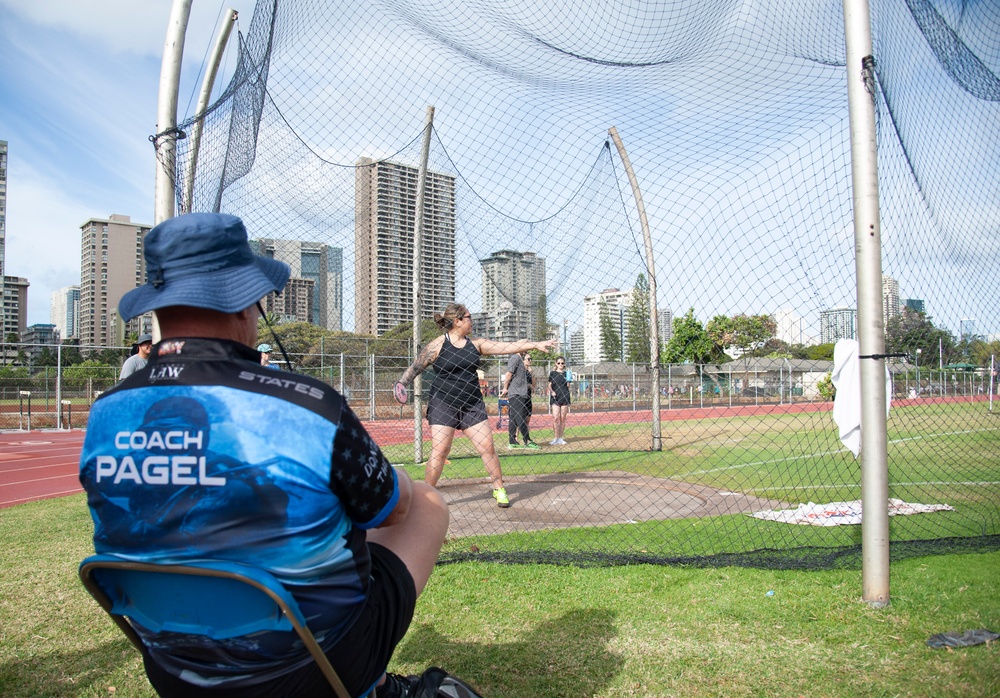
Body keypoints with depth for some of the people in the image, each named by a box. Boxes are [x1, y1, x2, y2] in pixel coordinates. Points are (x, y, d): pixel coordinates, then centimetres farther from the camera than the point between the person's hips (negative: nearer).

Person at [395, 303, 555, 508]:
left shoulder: (476, 344, 5)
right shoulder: (437, 346, -6)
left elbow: (507, 346, 4)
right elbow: (415, 367, -4)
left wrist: (536, 344, 0)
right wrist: (401, 383, -21)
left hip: (472, 404, 4)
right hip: (443, 405, -4)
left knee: (487, 447, 2)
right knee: (439, 452, -7)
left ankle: (499, 490, 18)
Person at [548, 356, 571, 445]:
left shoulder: (566, 374, 11)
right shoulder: (552, 373, 8)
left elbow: (568, 387, 9)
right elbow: (549, 385, 9)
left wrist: (568, 381, -9)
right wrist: (552, 391, -10)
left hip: (565, 397, 2)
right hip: (555, 397, -2)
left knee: (563, 418, 3)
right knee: (556, 418, -11)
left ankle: (561, 438, 10)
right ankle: (556, 438, -9)